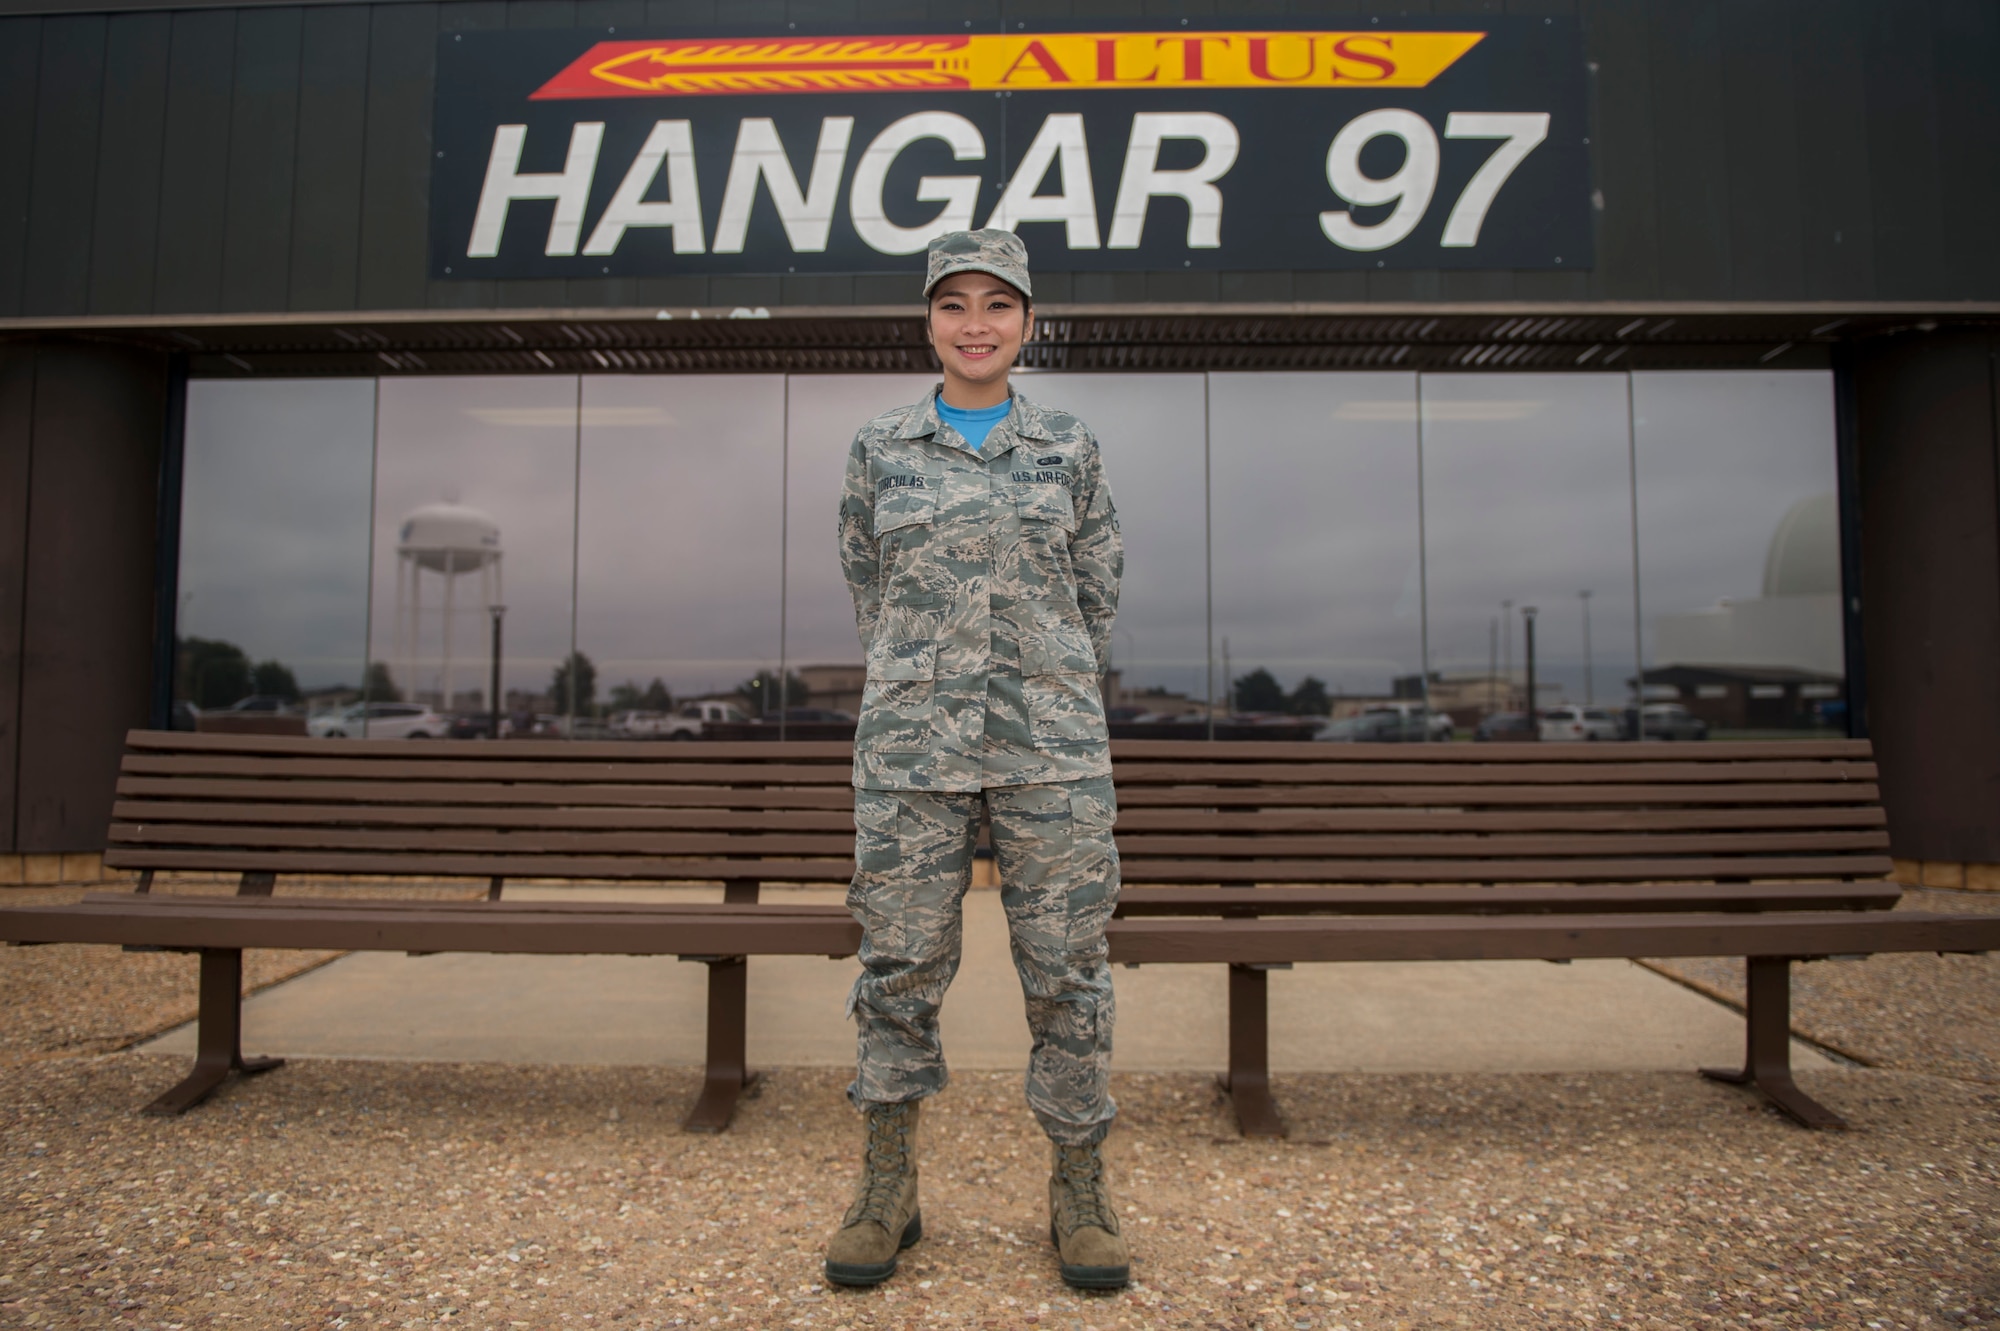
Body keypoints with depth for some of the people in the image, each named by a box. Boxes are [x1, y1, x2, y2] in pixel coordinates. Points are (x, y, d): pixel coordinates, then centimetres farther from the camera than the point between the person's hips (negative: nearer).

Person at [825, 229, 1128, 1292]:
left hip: (1053, 746, 0)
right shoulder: (879, 449, 8)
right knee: (900, 963, 5)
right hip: (911, 746, 0)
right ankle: (886, 1192, 21)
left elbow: (1100, 593, 13)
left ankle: (1079, 1192, 20)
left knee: (1067, 964, 4)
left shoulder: (1069, 449, 8)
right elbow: (871, 591, 14)